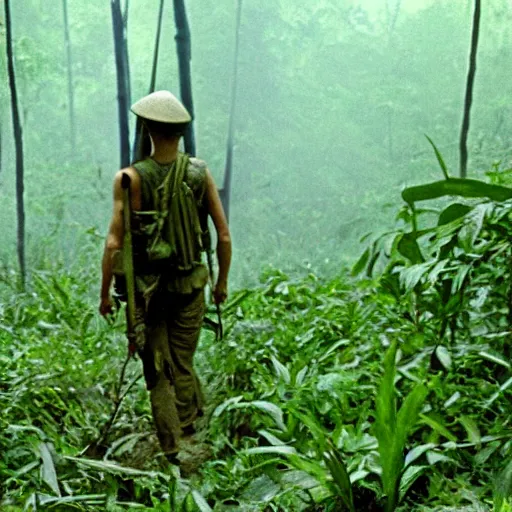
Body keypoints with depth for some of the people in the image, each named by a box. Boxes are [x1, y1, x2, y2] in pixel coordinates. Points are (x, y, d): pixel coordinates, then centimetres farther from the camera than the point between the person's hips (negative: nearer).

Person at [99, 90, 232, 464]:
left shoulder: (131, 178, -14)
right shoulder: (200, 173, -5)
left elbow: (115, 243, -14)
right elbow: (224, 236, -1)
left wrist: (105, 293, -2)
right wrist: (222, 282, 13)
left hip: (147, 288, -2)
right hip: (191, 286, 2)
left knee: (158, 374, 10)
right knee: (183, 366, 18)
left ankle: (173, 453, 14)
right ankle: (189, 434, 27)